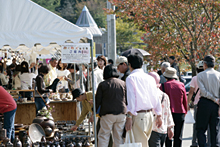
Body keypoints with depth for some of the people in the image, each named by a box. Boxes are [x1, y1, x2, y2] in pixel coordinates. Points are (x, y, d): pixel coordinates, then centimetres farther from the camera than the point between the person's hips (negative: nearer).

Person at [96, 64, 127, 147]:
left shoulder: (102, 85, -3)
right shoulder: (123, 84, 6)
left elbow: (98, 100, -1)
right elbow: (127, 99, 11)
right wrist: (126, 111, 22)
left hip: (108, 114, -3)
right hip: (121, 113, 3)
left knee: (103, 136, 1)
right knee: (119, 137, 8)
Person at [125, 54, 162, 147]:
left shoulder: (131, 78, -6)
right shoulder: (150, 78, 13)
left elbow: (131, 98, -14)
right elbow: (156, 98, 14)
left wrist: (129, 117, -16)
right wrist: (159, 116, 21)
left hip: (138, 115, -7)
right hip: (149, 114, 7)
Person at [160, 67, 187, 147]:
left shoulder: (163, 86, -7)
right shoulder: (181, 85, 2)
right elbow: (185, 100, 8)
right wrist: (185, 112, 19)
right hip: (180, 113, 2)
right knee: (178, 137, 7)